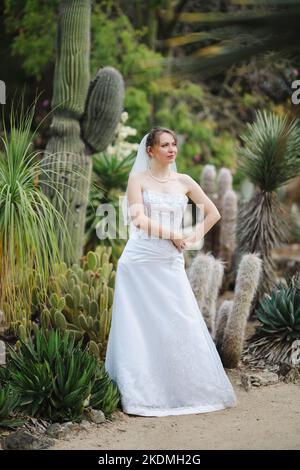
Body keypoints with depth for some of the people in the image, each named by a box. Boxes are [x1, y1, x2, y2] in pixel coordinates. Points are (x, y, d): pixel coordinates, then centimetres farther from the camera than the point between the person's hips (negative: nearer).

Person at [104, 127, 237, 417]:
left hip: (171, 265, 3)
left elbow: (213, 213, 17)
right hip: (140, 262, -3)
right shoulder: (138, 179, 1)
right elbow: (139, 220, -11)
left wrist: (193, 239, 7)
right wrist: (174, 235, -6)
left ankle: (191, 389, 11)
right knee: (140, 327, -2)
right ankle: (139, 394, 4)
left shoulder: (183, 181, 11)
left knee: (180, 326, 0)